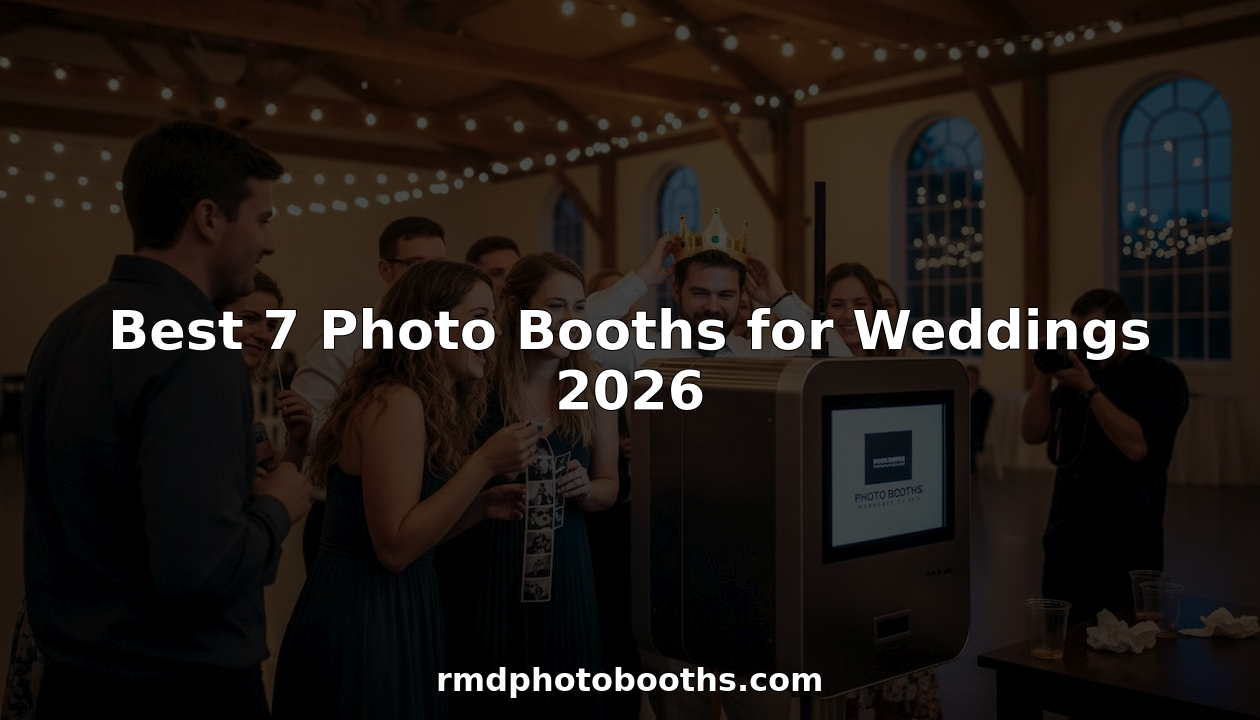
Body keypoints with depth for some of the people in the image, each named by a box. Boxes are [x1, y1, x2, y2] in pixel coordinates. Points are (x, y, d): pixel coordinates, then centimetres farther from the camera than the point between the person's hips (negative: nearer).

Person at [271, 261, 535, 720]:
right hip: (364, 616, -10)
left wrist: (482, 505, 3)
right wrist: (484, 463, -21)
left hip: (387, 612, 10)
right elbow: (395, 548, -21)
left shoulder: (425, 404, 11)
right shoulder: (397, 403, -18)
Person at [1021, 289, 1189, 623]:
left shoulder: (1162, 379, -6)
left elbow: (1136, 446, -21)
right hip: (1066, 545, 5)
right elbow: (1033, 434, 4)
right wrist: (1044, 375, -6)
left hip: (1127, 549, -5)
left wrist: (1089, 389, -20)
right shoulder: (1078, 373, 11)